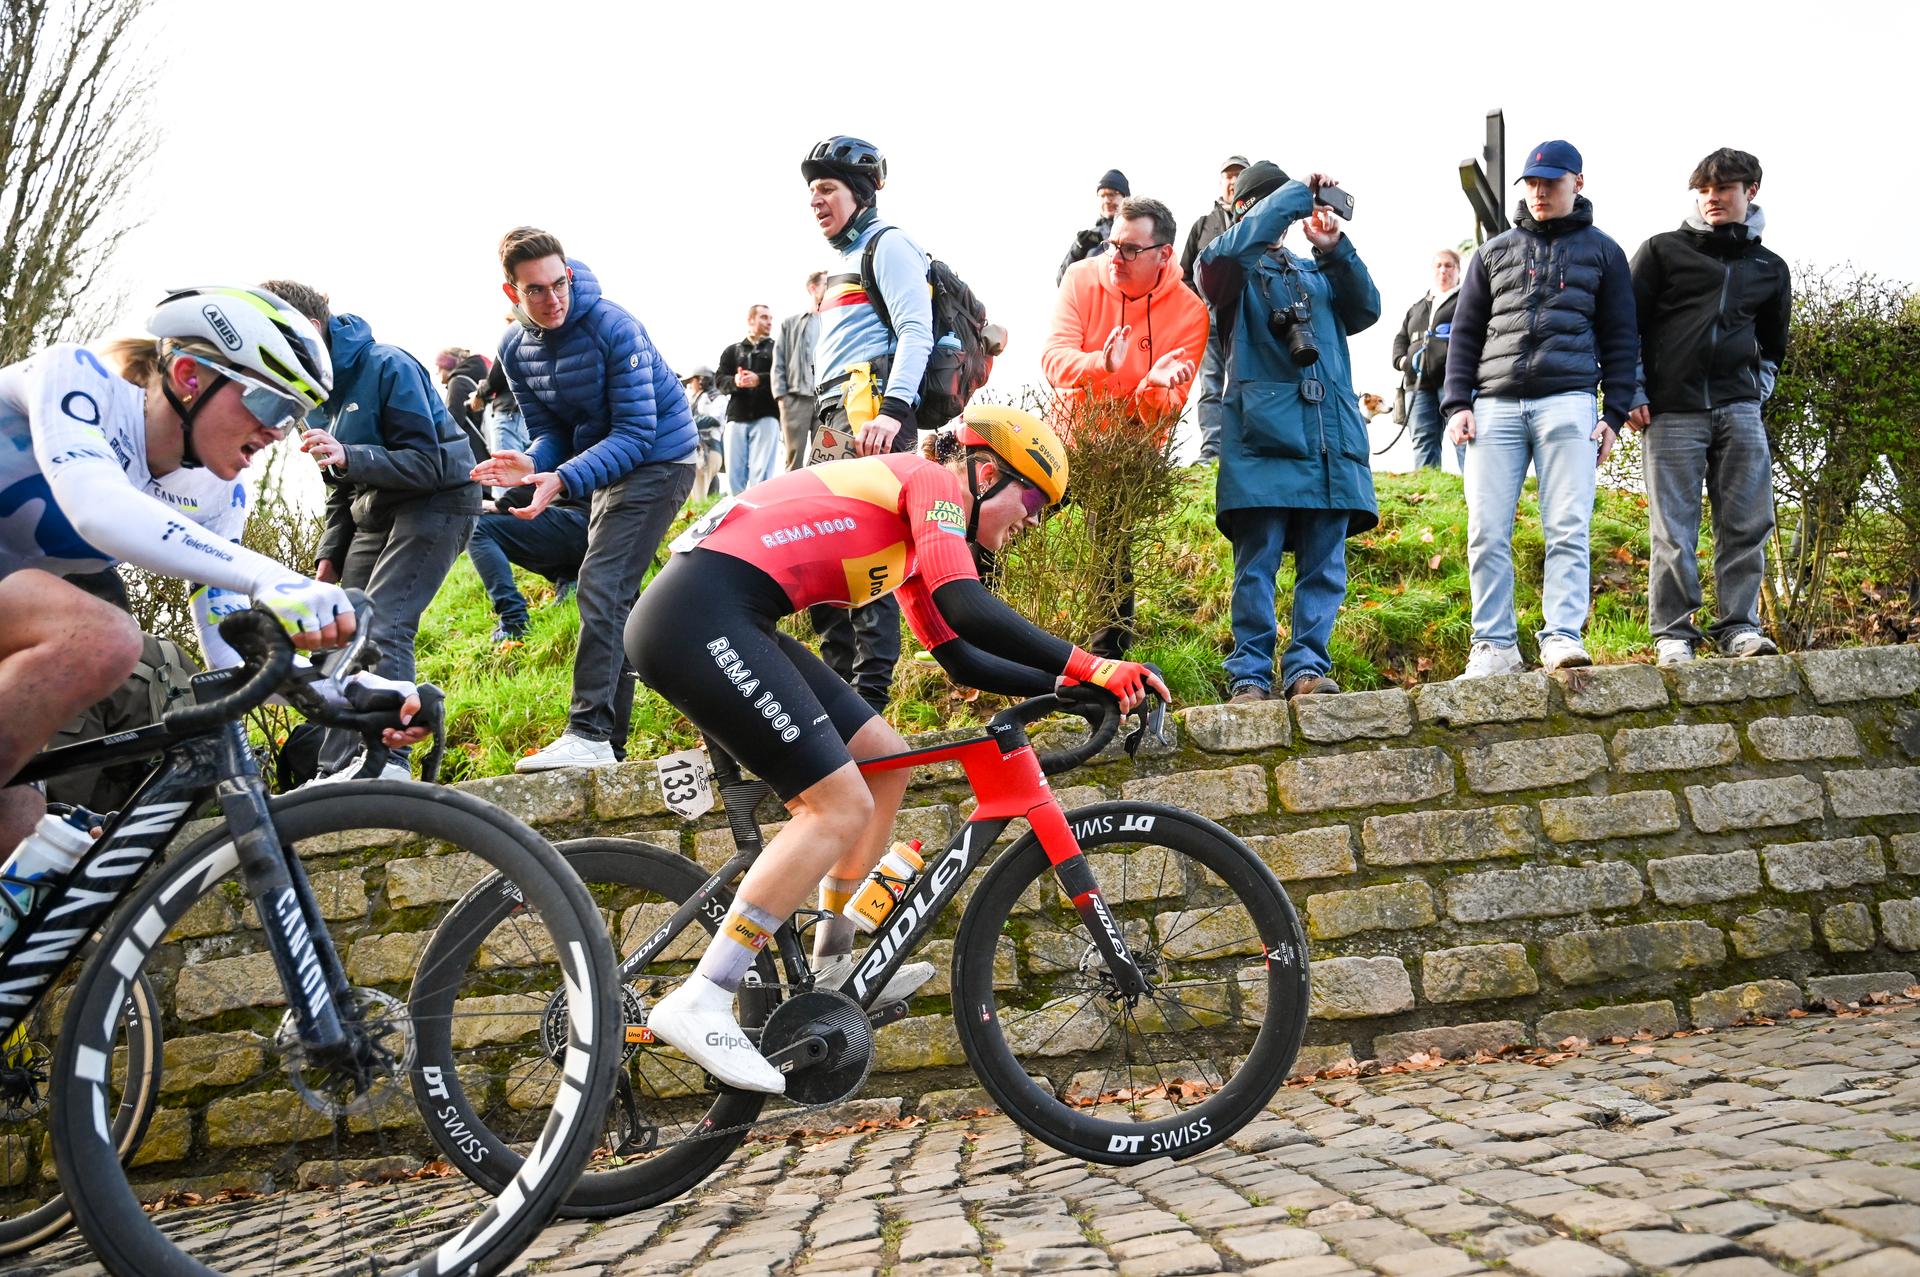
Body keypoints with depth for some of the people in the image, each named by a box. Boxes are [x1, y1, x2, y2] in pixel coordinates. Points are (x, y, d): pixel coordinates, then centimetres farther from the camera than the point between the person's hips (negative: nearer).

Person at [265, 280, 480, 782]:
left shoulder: (387, 365, -17)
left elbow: (426, 464, -21)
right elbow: (341, 489, 18)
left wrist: (348, 457, -33)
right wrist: (329, 555, 11)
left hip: (435, 502, -8)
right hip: (373, 513, 8)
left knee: (382, 627, -22)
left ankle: (387, 759, -24)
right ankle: (336, 770, -1)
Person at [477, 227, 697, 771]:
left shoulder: (613, 327, -23)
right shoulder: (515, 348, -2)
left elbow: (636, 433, -25)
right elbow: (550, 432, 0)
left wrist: (563, 480, -37)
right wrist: (532, 465, -24)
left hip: (656, 459, -8)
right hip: (604, 465, 8)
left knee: (601, 588, -20)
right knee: (613, 595, 11)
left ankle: (590, 734, -21)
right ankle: (609, 738, 19)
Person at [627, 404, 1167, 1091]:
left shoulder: (915, 536, 25)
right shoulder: (934, 483, -3)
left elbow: (961, 658, 26)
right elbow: (970, 611, -18)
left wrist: (1070, 685, 19)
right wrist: (1090, 667, -14)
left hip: (729, 622, 10)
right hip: (700, 616, -10)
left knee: (883, 760, 14)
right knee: (843, 805, -12)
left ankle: (832, 966, 24)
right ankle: (700, 1002, -11)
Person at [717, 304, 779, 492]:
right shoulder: (733, 350, 21)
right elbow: (720, 380, 10)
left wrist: (759, 380, -16)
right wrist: (734, 381, -12)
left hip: (766, 417, -3)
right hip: (736, 416, 3)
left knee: (761, 473, -11)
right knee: (734, 472, -1)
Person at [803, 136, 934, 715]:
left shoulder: (888, 244, 0)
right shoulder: (845, 259, 29)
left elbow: (916, 331, -14)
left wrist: (892, 409, -26)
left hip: (873, 414, -10)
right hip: (835, 418, 10)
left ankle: (870, 696, -16)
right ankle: (842, 683, 13)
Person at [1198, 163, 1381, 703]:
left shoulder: (1316, 273, 28)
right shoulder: (1233, 268, 14)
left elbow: (1365, 309, 15)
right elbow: (1233, 246, -10)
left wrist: (1336, 249, 4)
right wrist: (1301, 192, -4)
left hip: (1330, 433, 5)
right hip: (1263, 432, -5)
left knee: (1325, 562, 0)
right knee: (1257, 562, -7)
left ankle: (1308, 667, 3)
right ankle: (1250, 674, -4)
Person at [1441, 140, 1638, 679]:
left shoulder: (1602, 251, 16)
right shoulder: (1495, 252, 20)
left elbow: (1620, 339, 12)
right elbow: (1465, 333, 16)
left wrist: (1615, 413, 2)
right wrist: (1457, 403, 4)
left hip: (1568, 403, -2)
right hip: (1496, 405, 2)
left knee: (1568, 528, -11)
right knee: (1486, 532, -6)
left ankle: (1562, 636, -11)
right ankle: (1495, 647, -2)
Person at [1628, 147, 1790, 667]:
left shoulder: (1770, 268, 18)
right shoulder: (1663, 250, 7)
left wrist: (1758, 388, 12)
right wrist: (1632, 394, -4)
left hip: (1739, 410, 3)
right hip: (1672, 410, -3)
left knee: (1747, 524, -2)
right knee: (1674, 530, -3)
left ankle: (1739, 626, 6)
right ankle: (1673, 633, 2)